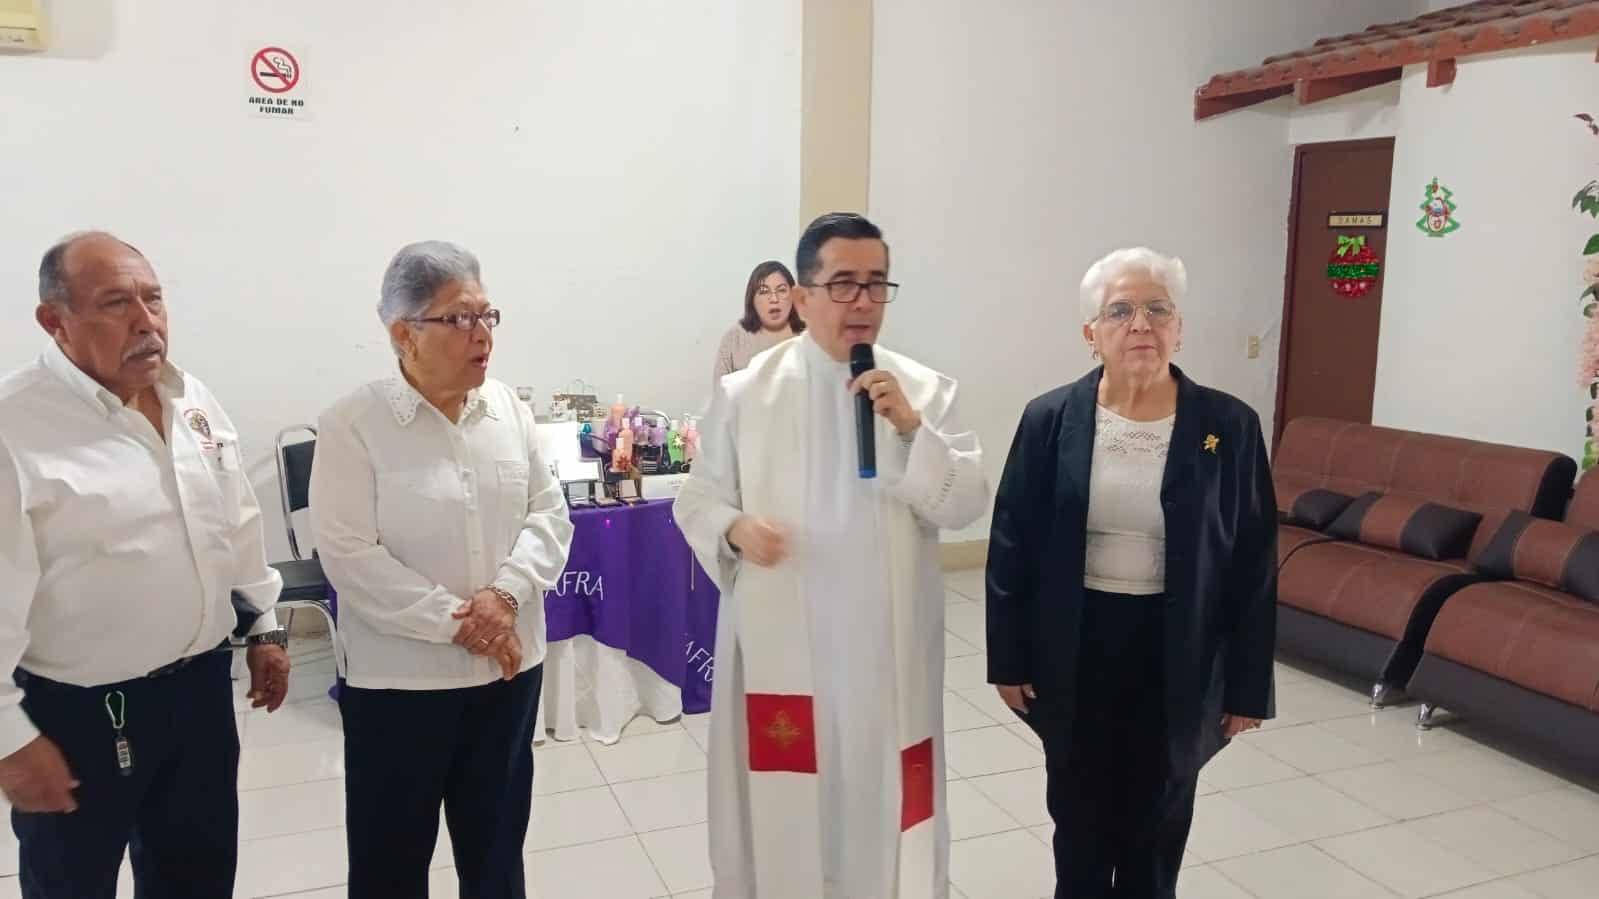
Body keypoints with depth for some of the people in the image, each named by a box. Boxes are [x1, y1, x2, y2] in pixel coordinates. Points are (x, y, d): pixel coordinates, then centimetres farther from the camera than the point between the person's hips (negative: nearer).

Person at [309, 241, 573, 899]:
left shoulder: (509, 409, 2)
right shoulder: (352, 425, -12)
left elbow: (549, 514, 2)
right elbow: (350, 555, -16)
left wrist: (505, 594, -15)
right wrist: (455, 622, -18)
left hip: (509, 665, 4)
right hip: (398, 678, -4)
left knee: (496, 841, 19)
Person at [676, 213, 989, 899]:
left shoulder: (925, 390, -1)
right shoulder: (745, 392, -3)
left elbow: (967, 506, -4)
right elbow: (697, 501, 3)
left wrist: (911, 427, -17)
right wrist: (735, 528, -18)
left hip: (887, 644, 1)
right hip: (779, 642, -1)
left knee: (883, 793, 13)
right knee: (783, 798, 10)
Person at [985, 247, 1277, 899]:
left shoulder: (1229, 428, -6)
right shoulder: (1050, 420, -5)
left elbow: (1254, 565, -3)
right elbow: (1011, 546, -1)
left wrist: (1247, 685, -3)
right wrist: (1009, 659, -1)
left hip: (1176, 657, 0)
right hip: (1074, 652, 1)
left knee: (1155, 826, 15)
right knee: (1080, 819, 16)